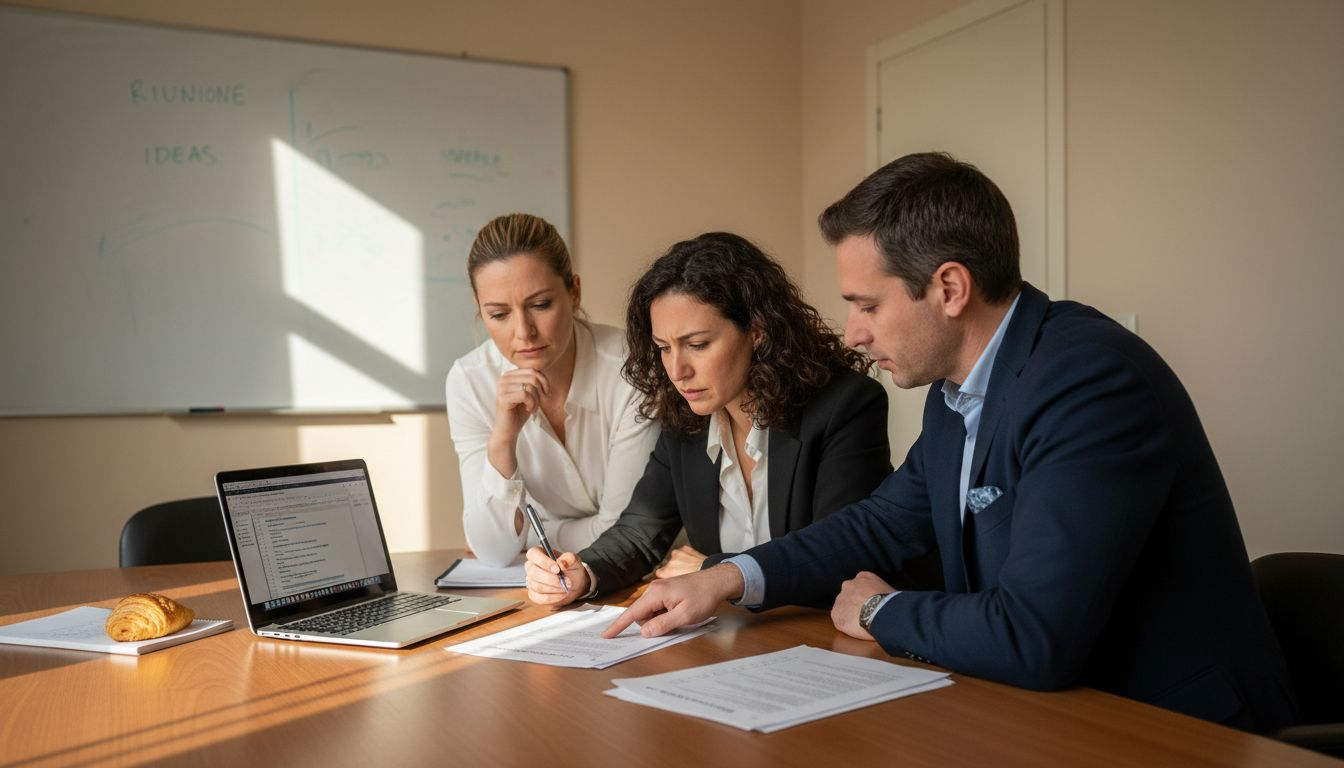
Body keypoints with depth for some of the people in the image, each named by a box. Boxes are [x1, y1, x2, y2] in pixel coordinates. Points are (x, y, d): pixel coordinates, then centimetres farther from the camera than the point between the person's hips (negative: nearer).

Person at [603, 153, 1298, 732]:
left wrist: (880, 611, -11)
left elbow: (1032, 637, -30)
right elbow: (881, 524, 13)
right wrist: (729, 578, -1)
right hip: (1046, 710, 7)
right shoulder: (955, 390, 2)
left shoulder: (1091, 379, -25)